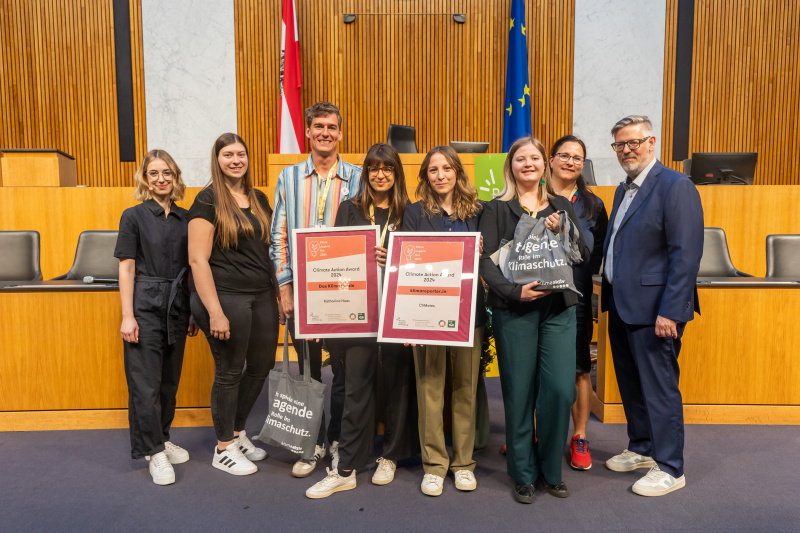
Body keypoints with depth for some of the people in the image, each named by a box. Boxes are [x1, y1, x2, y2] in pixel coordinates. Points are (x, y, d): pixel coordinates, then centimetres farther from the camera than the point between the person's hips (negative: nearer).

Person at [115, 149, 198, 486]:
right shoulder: (134, 216, -2)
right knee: (146, 382, -1)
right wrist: (127, 316, -11)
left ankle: (163, 438, 30)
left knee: (170, 378, 13)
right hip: (145, 306, -4)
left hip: (177, 307, 4)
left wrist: (194, 312, 9)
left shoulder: (184, 218, 8)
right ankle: (154, 451, 12)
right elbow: (127, 268, -5)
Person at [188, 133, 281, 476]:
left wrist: (281, 291, 10)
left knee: (262, 364, 13)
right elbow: (197, 259, -13)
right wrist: (215, 312, -18)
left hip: (262, 296, 7)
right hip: (227, 296, -7)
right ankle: (223, 449, 24)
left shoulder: (259, 199, 12)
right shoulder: (208, 201, -7)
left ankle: (237, 432, 36)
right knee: (229, 371, 5)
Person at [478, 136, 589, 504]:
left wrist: (561, 233, -5)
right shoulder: (497, 209, 5)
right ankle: (524, 474, 21)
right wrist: (514, 291, -18)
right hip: (513, 310, -2)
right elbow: (485, 260, -4)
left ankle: (550, 470, 20)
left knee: (560, 390, -2)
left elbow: (584, 256, 12)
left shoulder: (562, 207, 15)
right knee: (519, 393, 3)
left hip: (559, 308, 3)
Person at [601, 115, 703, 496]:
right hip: (621, 306, 9)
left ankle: (669, 468, 16)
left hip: (653, 309, -9)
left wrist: (669, 311, -21)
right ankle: (641, 449, 35)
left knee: (659, 388, 1)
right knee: (631, 384, 18)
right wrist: (609, 297, 15)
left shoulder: (675, 186, -12)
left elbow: (686, 255, -18)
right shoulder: (623, 190, 16)